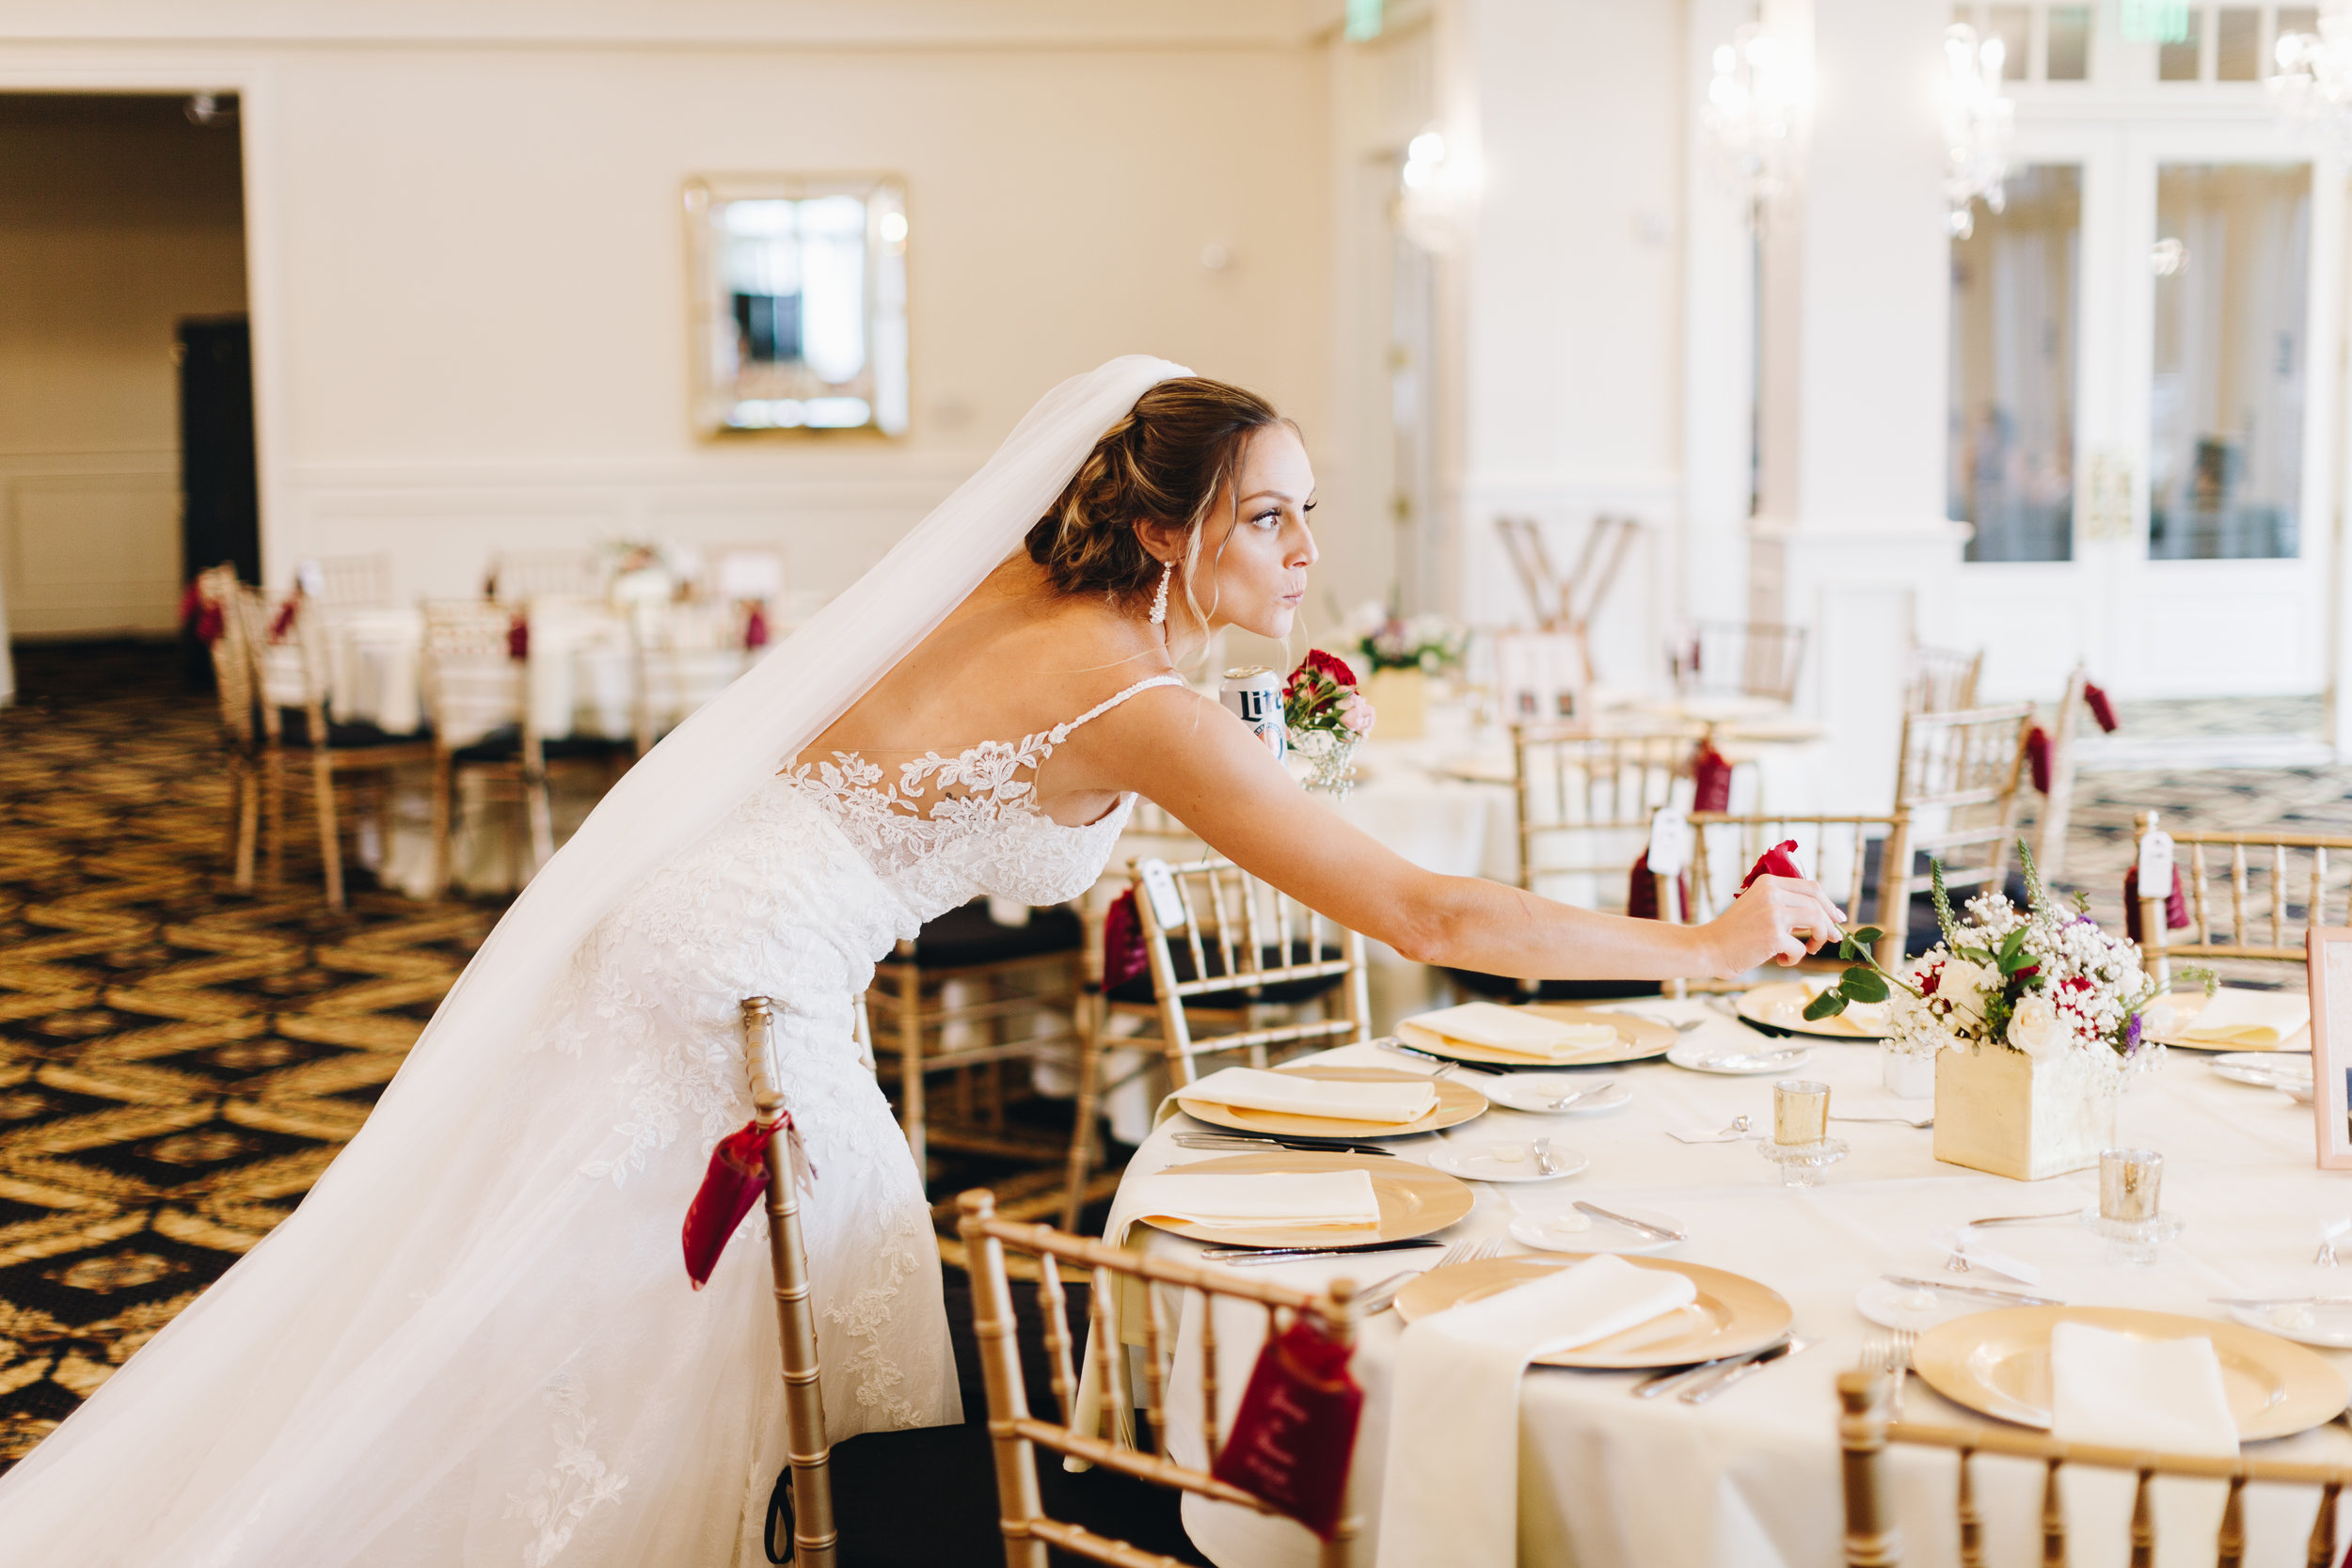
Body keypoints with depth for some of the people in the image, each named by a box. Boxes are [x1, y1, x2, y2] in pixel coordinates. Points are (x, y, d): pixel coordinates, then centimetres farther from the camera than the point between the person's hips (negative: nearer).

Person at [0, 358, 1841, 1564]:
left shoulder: (1028, 590, 5)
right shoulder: (1142, 700, -19)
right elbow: (1431, 916, -22)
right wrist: (1705, 948, -13)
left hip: (682, 922, 9)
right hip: (738, 978, -9)